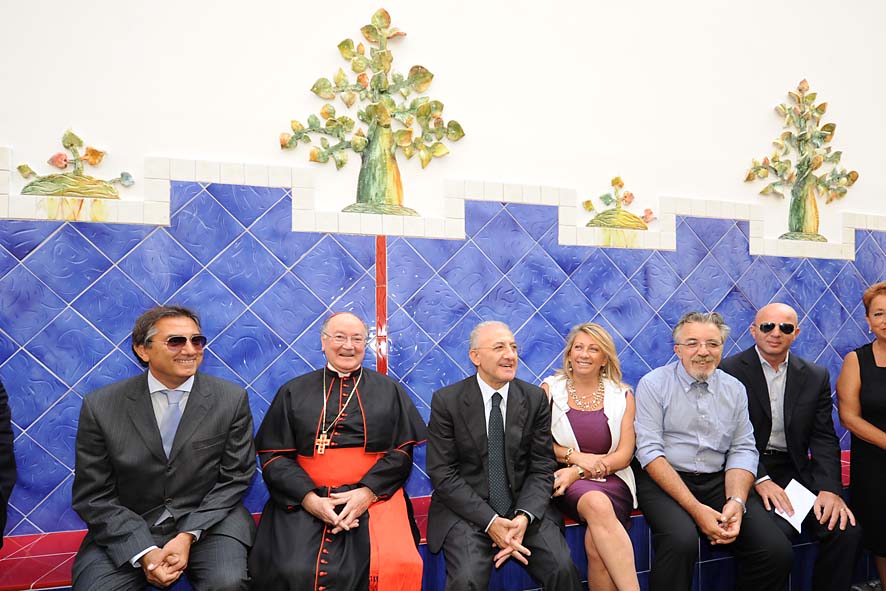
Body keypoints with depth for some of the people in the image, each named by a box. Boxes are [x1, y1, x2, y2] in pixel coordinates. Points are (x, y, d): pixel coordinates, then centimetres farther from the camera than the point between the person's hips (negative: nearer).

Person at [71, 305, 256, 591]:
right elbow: (93, 495, -2)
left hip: (207, 521, -1)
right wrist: (144, 552, -13)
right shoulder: (99, 407, -5)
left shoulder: (232, 399, -5)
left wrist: (189, 535, -13)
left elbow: (235, 477, -1)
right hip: (128, 529, 1)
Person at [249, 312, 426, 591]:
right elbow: (273, 455, 6)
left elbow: (403, 451, 6)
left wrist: (368, 492, -11)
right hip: (304, 501, 1)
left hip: (375, 495, 0)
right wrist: (310, 499, -10)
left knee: (398, 567, -26)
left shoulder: (389, 390, 13)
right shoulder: (293, 392, 12)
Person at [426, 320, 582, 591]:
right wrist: (490, 521, -17)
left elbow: (542, 467, 1)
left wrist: (524, 517, -16)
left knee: (563, 569, -19)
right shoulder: (446, 401, -6)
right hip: (467, 510, -2)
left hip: (524, 507, 2)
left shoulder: (535, 398, 1)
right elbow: (442, 473, -8)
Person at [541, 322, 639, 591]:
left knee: (596, 543, -30)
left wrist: (577, 472, -12)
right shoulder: (550, 389, 6)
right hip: (564, 480, -1)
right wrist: (576, 456, -13)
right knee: (598, 504, -34)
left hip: (611, 480, 1)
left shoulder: (622, 396, 8)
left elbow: (624, 455, 1)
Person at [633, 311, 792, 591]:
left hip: (719, 481, 4)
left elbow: (743, 450, 6)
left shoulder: (735, 389, 10)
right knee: (681, 541, -32)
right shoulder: (653, 384, -5)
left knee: (777, 551, -14)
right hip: (663, 480, -4)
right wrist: (696, 508, -19)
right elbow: (649, 451, -11)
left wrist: (736, 501, -13)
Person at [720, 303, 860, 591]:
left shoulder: (816, 376, 11)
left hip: (797, 471, 5)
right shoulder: (729, 370, -4)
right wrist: (760, 479, -19)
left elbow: (824, 438, 5)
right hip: (750, 473, -4)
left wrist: (830, 488, -10)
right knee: (776, 532, -29)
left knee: (846, 530, -17)